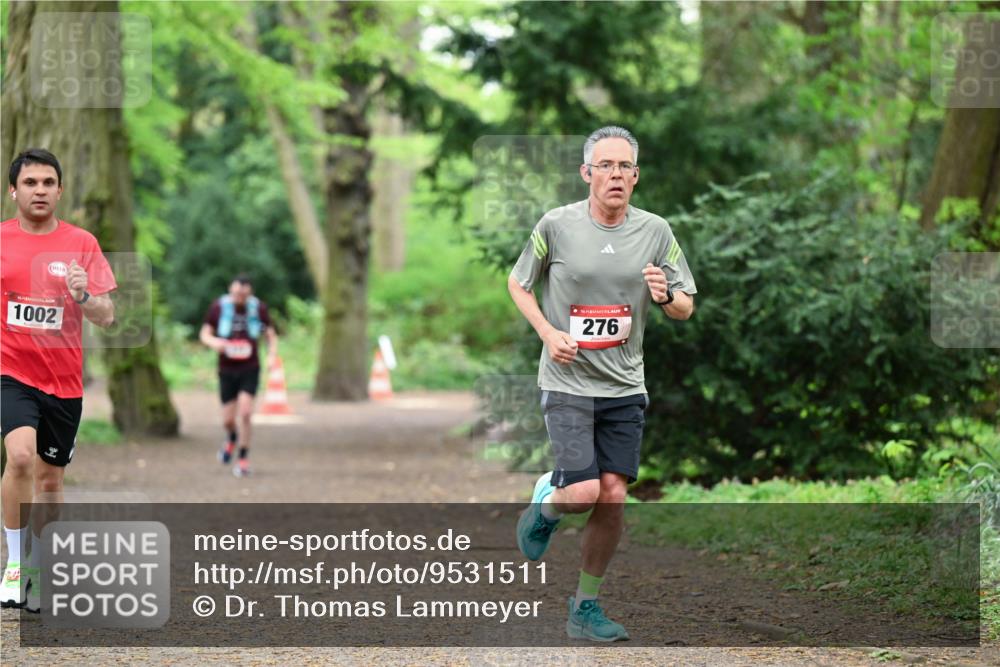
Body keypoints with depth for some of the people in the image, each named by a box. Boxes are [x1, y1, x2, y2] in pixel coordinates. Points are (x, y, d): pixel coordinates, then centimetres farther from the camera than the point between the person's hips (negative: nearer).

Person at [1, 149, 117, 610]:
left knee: (50, 478, 9)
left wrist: (83, 296, -20)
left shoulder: (82, 244, 2)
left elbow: (106, 317, -1)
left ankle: (37, 572, 25)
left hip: (64, 381, 2)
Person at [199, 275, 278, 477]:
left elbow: (271, 335, 6)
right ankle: (232, 438, 42)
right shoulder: (219, 306, -7)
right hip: (227, 370, 1)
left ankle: (243, 460, -1)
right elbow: (205, 333, 1)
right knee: (228, 420, 5)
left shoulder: (258, 308, -5)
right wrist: (214, 342, -22)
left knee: (245, 413, -16)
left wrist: (272, 355, -13)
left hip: (250, 370, -1)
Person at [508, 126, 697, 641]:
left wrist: (666, 297, -15)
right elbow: (518, 282, 9)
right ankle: (545, 503, 22)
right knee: (584, 492, -15)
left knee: (613, 498, 0)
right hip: (567, 382, -3)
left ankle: (585, 608, 15)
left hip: (624, 386, 3)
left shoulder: (656, 231, 2)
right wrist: (548, 333, -6)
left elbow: (685, 308, 9)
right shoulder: (557, 225, -5)